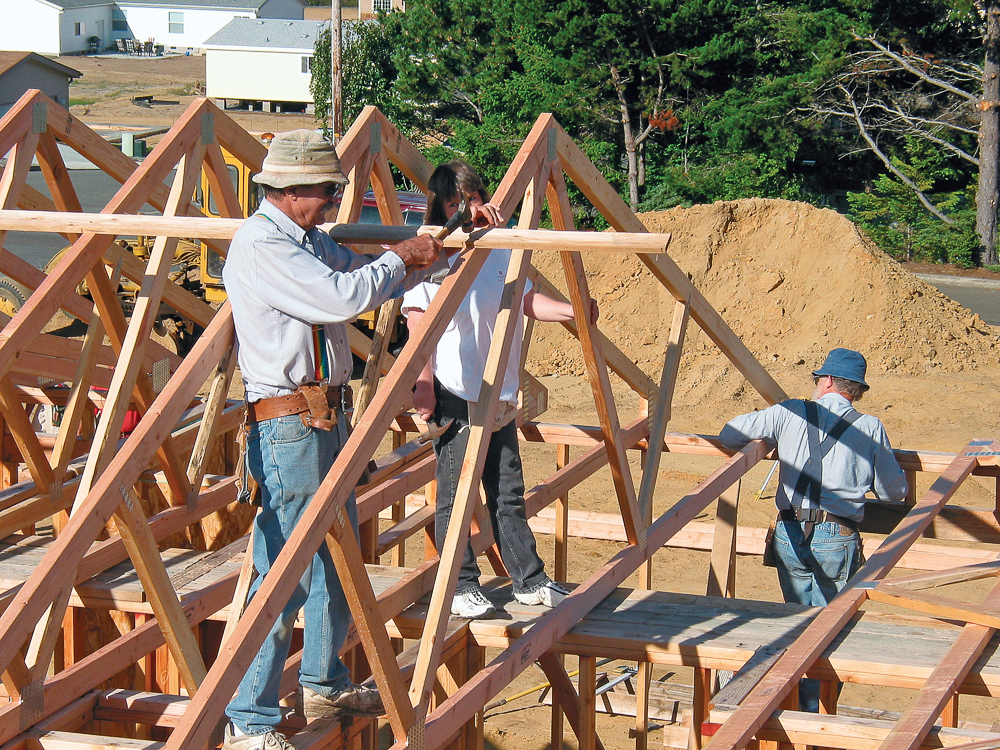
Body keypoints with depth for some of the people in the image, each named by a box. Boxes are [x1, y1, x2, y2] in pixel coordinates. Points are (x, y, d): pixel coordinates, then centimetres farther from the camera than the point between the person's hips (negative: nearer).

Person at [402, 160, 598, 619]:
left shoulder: (501, 251, 10)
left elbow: (528, 301, 20)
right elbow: (417, 323, -10)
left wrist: (571, 311, 5)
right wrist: (423, 384, -16)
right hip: (453, 396, -6)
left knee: (509, 494, 13)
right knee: (454, 495, 1)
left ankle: (529, 580, 21)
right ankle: (460, 587, 11)